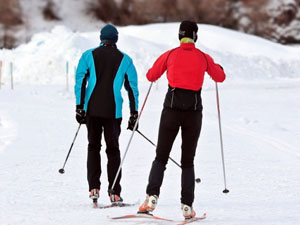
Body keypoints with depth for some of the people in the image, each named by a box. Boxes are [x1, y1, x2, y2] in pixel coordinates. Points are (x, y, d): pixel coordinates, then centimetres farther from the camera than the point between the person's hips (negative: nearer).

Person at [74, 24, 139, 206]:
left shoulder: (89, 56, 5)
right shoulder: (125, 60, 6)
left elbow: (80, 81, -2)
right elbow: (132, 87, 5)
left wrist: (80, 107, -1)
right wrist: (134, 113, 8)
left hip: (92, 109, 0)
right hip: (113, 111, 0)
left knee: (93, 147, 13)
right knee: (113, 149, 7)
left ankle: (94, 188, 0)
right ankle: (114, 193, -1)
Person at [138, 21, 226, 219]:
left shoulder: (169, 55, 1)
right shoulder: (203, 58, 3)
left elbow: (151, 76, 12)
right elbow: (220, 77, 17)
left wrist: (159, 68, 35)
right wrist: (217, 67, 39)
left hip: (172, 109, -1)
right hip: (194, 111, 1)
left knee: (161, 158, 7)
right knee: (188, 161, 9)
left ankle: (152, 195, -14)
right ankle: (187, 206, 0)